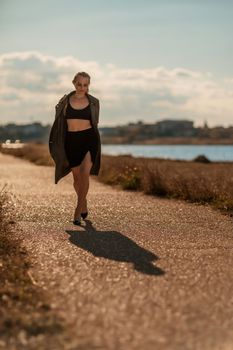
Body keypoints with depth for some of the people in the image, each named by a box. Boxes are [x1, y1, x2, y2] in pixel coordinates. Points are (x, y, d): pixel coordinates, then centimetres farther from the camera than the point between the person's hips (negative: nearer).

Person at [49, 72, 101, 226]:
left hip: (89, 139, -2)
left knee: (84, 174, -18)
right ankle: (84, 205, 34)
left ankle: (78, 211, -16)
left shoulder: (93, 102, 4)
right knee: (77, 176, 10)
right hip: (71, 140, 2)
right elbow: (60, 123, 14)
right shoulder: (65, 101, 4)